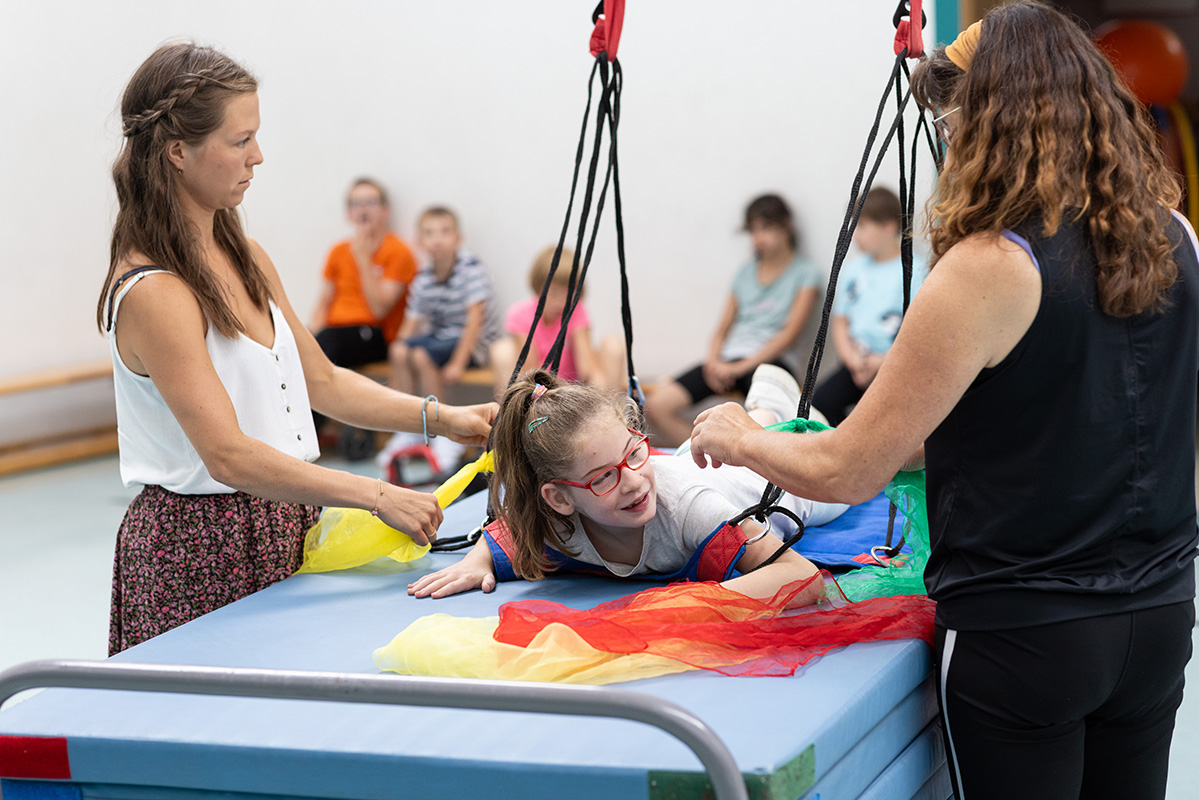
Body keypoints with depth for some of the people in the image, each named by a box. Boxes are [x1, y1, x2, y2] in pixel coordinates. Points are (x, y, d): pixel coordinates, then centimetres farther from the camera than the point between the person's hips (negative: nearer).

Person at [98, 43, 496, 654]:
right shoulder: (152, 294, -20)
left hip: (282, 528, 8)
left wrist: (439, 418, 3)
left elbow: (322, 381, 16)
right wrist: (378, 496, -29)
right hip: (202, 545, -8)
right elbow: (228, 455, -26)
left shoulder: (247, 260, 9)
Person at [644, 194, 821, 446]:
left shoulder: (804, 272, 6)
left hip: (766, 360, -6)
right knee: (657, 405, -16)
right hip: (727, 359, 6)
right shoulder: (745, 273, 22)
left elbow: (790, 332, -3)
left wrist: (741, 367, -11)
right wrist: (713, 361, -3)